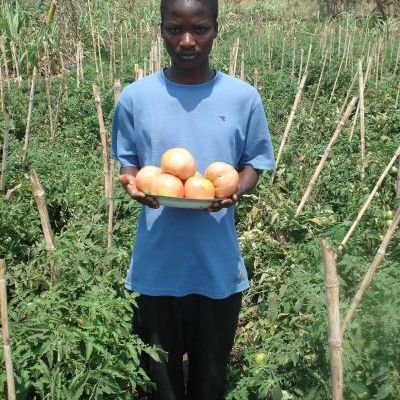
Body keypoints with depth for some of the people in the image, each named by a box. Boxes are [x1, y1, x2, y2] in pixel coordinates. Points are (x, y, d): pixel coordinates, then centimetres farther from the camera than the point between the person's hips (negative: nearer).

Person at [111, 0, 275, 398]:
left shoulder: (244, 97, -5)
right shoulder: (135, 97, -4)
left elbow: (253, 163, 3)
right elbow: (127, 164, 5)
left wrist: (235, 190, -18)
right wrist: (132, 183, -18)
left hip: (219, 265, 0)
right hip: (156, 264, 0)